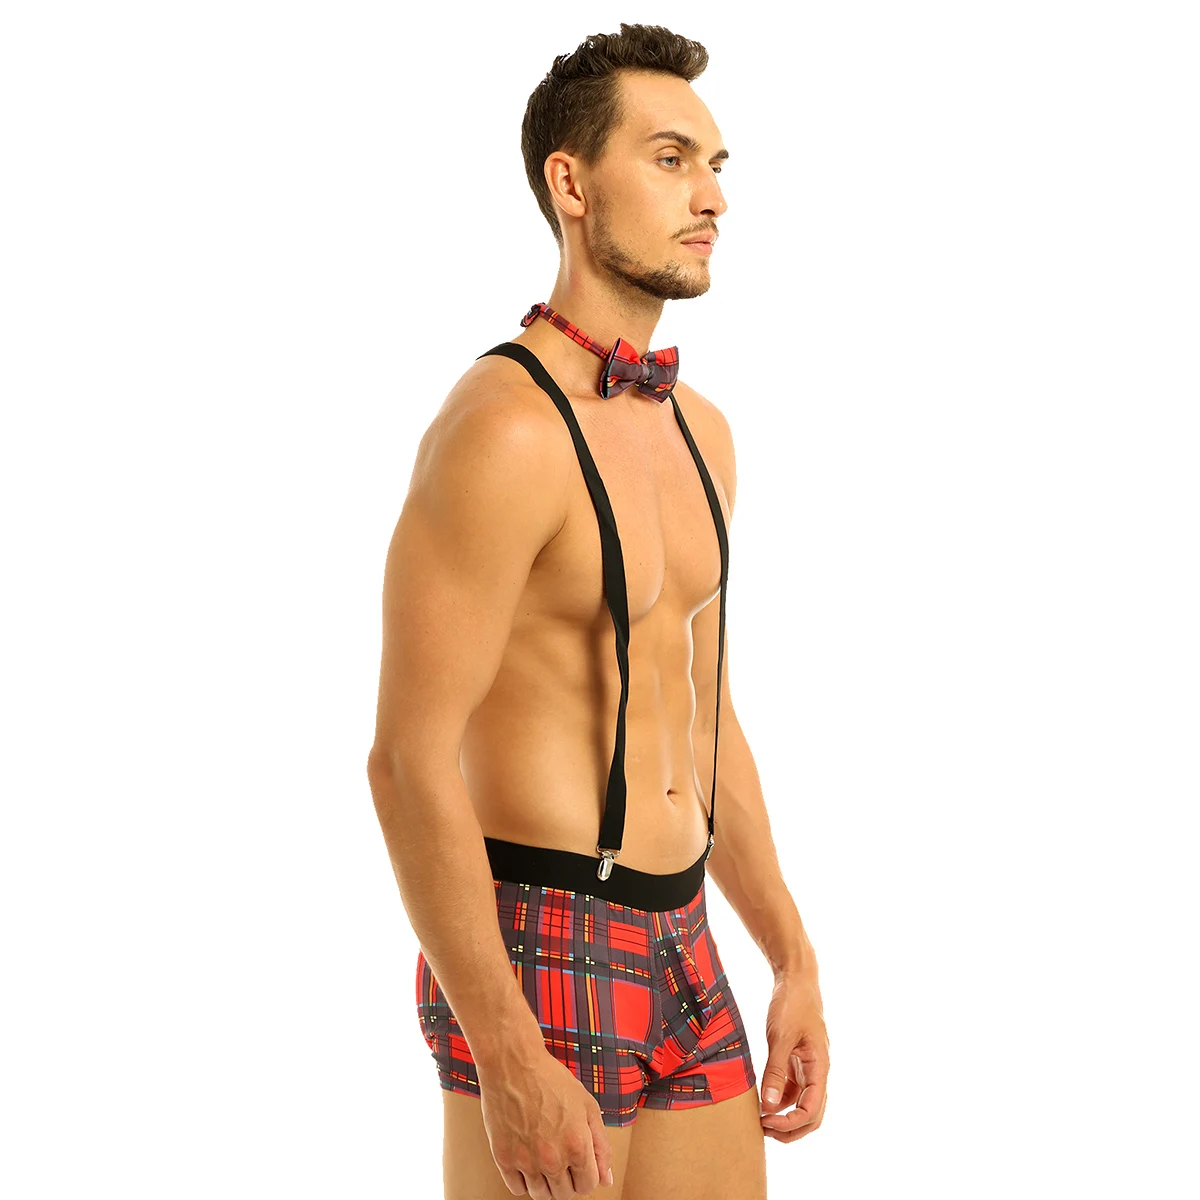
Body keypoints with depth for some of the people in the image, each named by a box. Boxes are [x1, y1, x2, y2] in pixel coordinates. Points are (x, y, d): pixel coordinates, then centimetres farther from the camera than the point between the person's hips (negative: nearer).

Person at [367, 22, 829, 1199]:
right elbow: (409, 761, -20)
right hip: (535, 966, -8)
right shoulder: (502, 427, -17)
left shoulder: (697, 431, 11)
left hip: (678, 959, 8)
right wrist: (511, 1063, -22)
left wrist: (794, 964, 16)